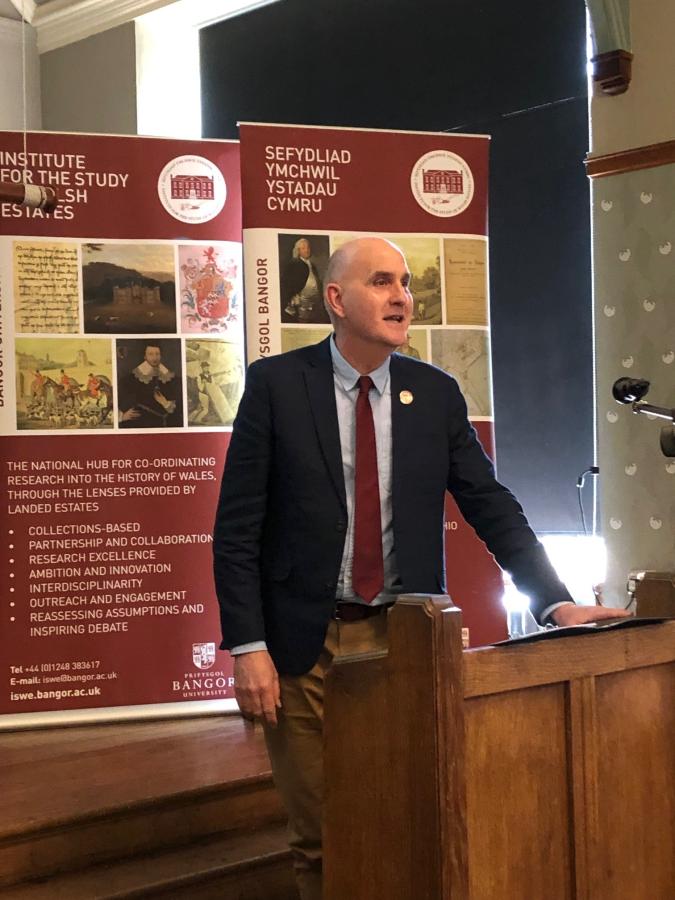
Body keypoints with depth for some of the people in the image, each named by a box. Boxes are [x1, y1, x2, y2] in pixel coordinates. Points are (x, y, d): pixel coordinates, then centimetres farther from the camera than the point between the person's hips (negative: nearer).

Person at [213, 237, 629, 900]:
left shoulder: (436, 393, 5)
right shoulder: (276, 384, -4)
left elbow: (490, 504, 7)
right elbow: (237, 526, -5)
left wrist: (555, 601, -3)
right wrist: (248, 647, -11)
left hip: (406, 639, 2)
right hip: (305, 644, -2)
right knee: (320, 842, 6)